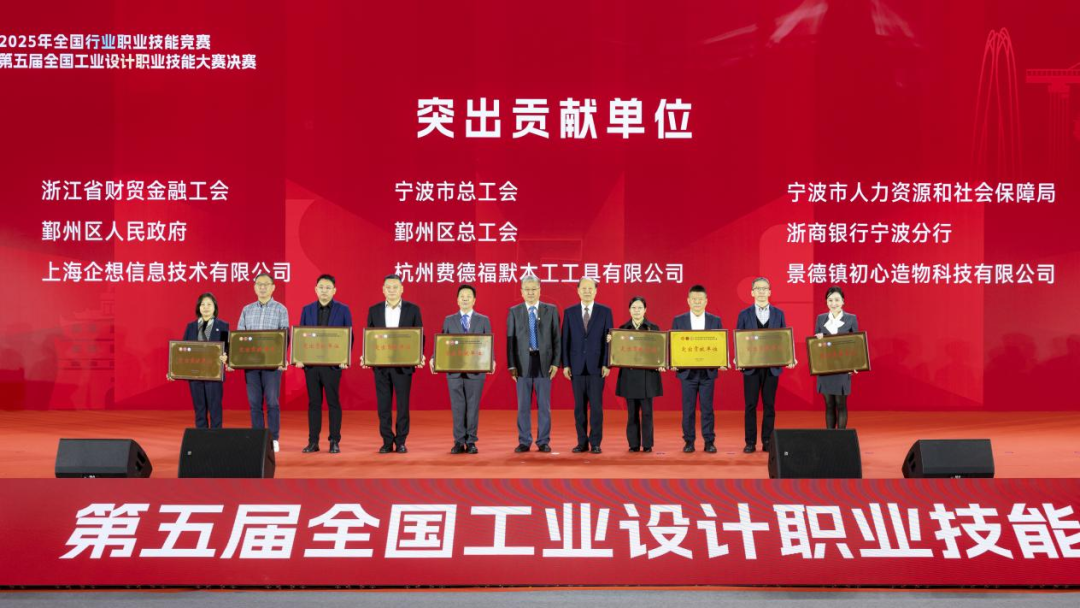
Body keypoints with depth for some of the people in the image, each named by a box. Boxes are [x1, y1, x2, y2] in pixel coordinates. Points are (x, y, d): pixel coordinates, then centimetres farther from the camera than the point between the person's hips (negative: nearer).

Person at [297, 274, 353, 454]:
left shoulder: (343, 310, 3)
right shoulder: (307, 310, 10)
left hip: (333, 363, -2)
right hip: (310, 363, 2)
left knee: (333, 402, 1)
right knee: (314, 402, 6)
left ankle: (335, 441, 7)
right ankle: (313, 441, 10)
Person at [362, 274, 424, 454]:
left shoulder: (413, 309, 2)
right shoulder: (374, 310, 7)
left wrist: (419, 355, -13)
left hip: (403, 364, -2)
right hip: (380, 364, 2)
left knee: (402, 404, 2)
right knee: (383, 404, 4)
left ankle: (401, 442, 10)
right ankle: (387, 442, 11)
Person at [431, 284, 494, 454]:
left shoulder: (483, 320, 8)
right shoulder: (449, 320, 10)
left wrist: (491, 360, -15)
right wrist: (434, 358, -11)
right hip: (454, 370, 1)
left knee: (473, 407, 2)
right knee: (457, 407, 2)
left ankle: (471, 442, 10)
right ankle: (459, 442, 9)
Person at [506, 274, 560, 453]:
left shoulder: (551, 310, 5)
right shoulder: (514, 312, 6)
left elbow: (557, 338, 4)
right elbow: (510, 339, 4)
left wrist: (556, 362, -3)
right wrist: (512, 365, -3)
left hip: (544, 362, 0)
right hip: (523, 363, 0)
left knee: (544, 405, 3)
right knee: (523, 406, 3)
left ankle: (543, 442, 11)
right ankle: (524, 442, 11)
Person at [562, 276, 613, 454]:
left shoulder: (605, 311, 3)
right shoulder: (569, 312, 7)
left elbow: (609, 339, 0)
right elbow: (565, 339, 5)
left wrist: (607, 364, -7)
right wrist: (565, 364, -1)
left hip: (597, 366, -1)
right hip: (577, 366, 1)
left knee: (596, 406, -2)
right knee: (579, 406, 5)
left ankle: (595, 443, 5)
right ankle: (582, 442, 11)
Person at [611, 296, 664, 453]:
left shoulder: (653, 328, 3)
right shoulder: (622, 328, 7)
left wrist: (660, 365, -14)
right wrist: (611, 342, -12)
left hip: (648, 375, -1)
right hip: (629, 375, 1)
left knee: (647, 411, 0)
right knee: (632, 412, 4)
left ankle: (647, 444, 7)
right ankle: (634, 444, 11)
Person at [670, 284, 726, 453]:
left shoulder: (715, 321, 5)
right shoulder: (678, 321, 4)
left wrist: (722, 363, -11)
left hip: (708, 371, 0)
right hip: (687, 371, 0)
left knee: (707, 408, 3)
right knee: (688, 408, 4)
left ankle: (709, 441, 10)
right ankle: (689, 441, 12)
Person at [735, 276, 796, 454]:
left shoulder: (778, 314, 8)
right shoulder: (744, 315, 5)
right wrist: (738, 359, -12)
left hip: (772, 367, 1)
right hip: (750, 366, -1)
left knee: (769, 405, 4)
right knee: (751, 405, 1)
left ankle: (767, 442, 10)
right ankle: (750, 442, 6)